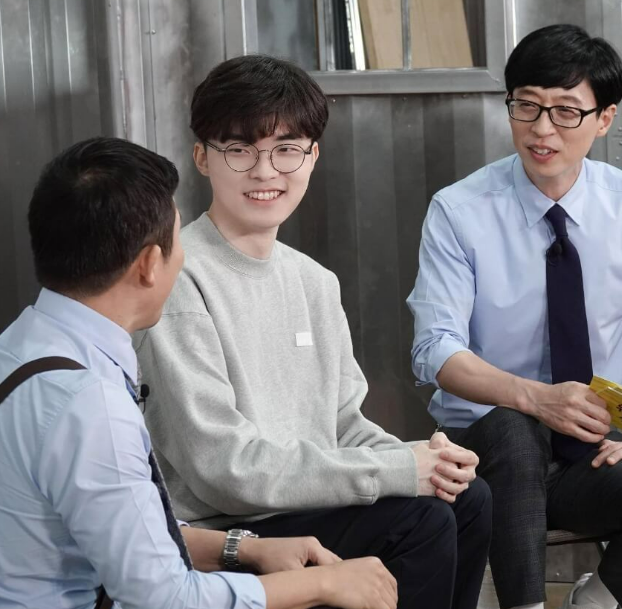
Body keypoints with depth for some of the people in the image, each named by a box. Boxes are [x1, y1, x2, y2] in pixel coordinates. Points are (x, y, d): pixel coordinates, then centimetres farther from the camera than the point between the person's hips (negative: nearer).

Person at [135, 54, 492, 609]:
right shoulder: (179, 280, -17)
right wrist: (397, 471, -20)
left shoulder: (315, 283, 11)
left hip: (308, 503, 8)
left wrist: (421, 458, -9)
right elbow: (221, 464, -21)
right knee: (418, 518, -20)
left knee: (466, 498, -5)